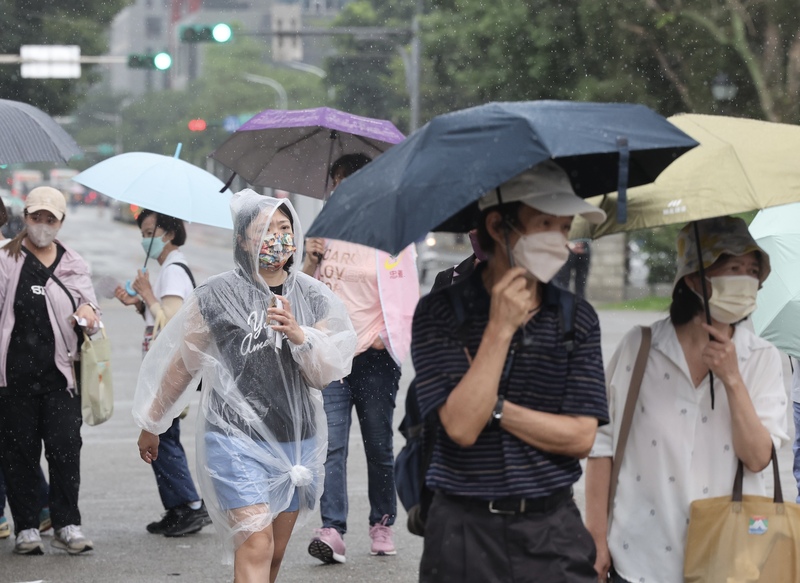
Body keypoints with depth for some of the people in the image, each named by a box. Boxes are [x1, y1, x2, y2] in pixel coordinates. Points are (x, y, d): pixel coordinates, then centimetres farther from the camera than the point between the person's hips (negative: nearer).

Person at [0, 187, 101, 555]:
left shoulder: (74, 265, 16)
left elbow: (92, 324, 19)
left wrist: (88, 313, -6)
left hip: (60, 372, 2)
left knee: (66, 448, -5)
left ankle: (67, 525, 2)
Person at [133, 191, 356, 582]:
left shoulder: (314, 298, 7)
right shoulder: (216, 297, -3)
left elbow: (324, 376, 2)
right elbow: (180, 366, 7)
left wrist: (299, 336, -17)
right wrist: (151, 426, 15)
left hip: (297, 442, 4)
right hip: (235, 437, -4)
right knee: (256, 547, -16)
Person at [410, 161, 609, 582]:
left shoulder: (578, 319, 5)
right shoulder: (439, 314, -3)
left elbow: (580, 437, -2)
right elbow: (462, 427, -14)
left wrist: (493, 407, -10)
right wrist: (500, 328, -17)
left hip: (553, 531, 2)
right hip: (465, 533, -2)